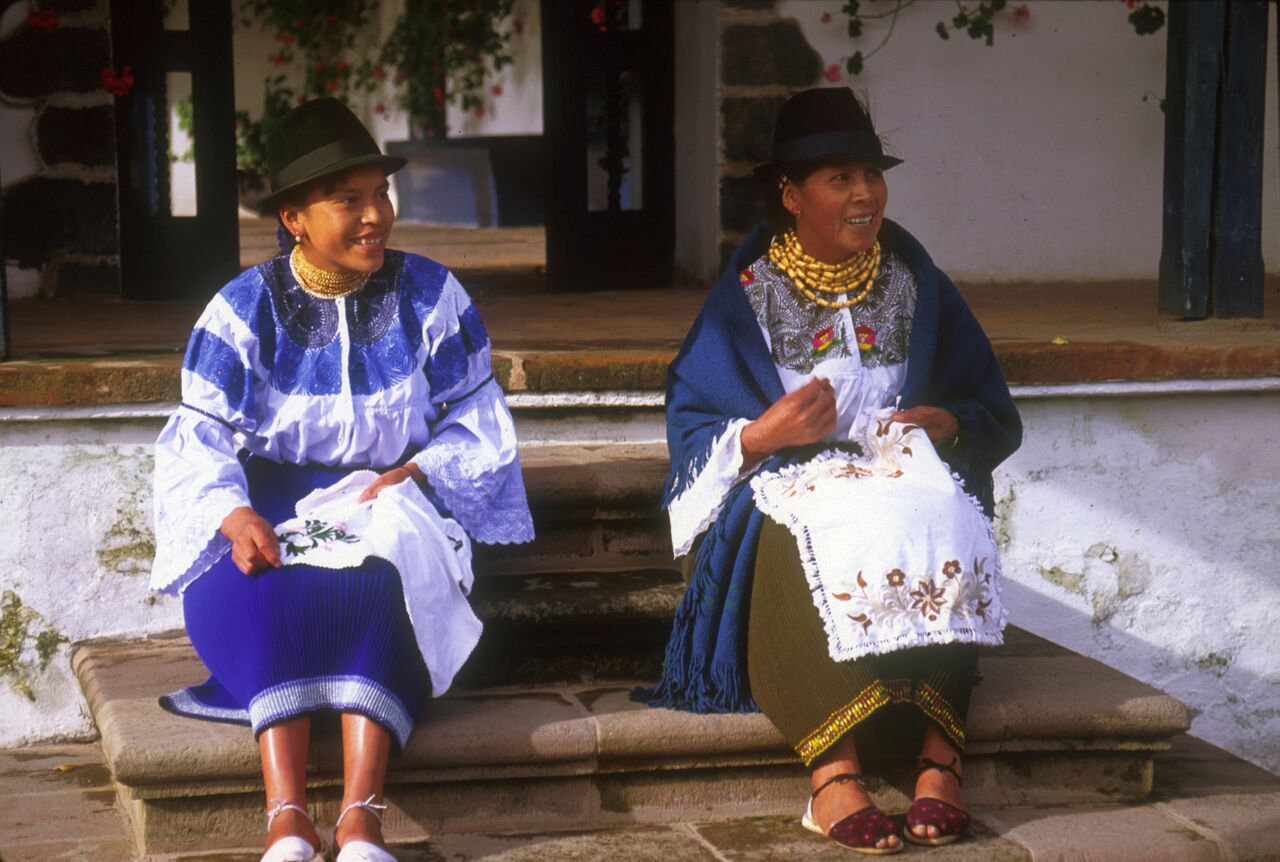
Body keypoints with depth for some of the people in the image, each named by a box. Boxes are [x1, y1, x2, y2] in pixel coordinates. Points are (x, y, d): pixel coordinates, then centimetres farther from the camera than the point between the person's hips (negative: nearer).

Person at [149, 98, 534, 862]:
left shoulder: (429, 297, 4)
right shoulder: (246, 310, 2)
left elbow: (477, 421, 6)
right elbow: (201, 436, -3)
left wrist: (414, 472, -14)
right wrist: (233, 515, -23)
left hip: (392, 504, 0)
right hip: (275, 506, 0)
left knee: (381, 579, -35)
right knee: (260, 592, -34)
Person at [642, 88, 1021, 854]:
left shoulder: (915, 284, 14)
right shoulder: (747, 294, 6)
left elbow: (993, 412, 16)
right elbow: (691, 430, 1)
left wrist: (944, 422, -6)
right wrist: (763, 434, -19)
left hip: (901, 474, 2)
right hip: (786, 487, -2)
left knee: (939, 530, -34)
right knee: (807, 553, -37)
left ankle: (941, 758, -41)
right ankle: (834, 773, -43)